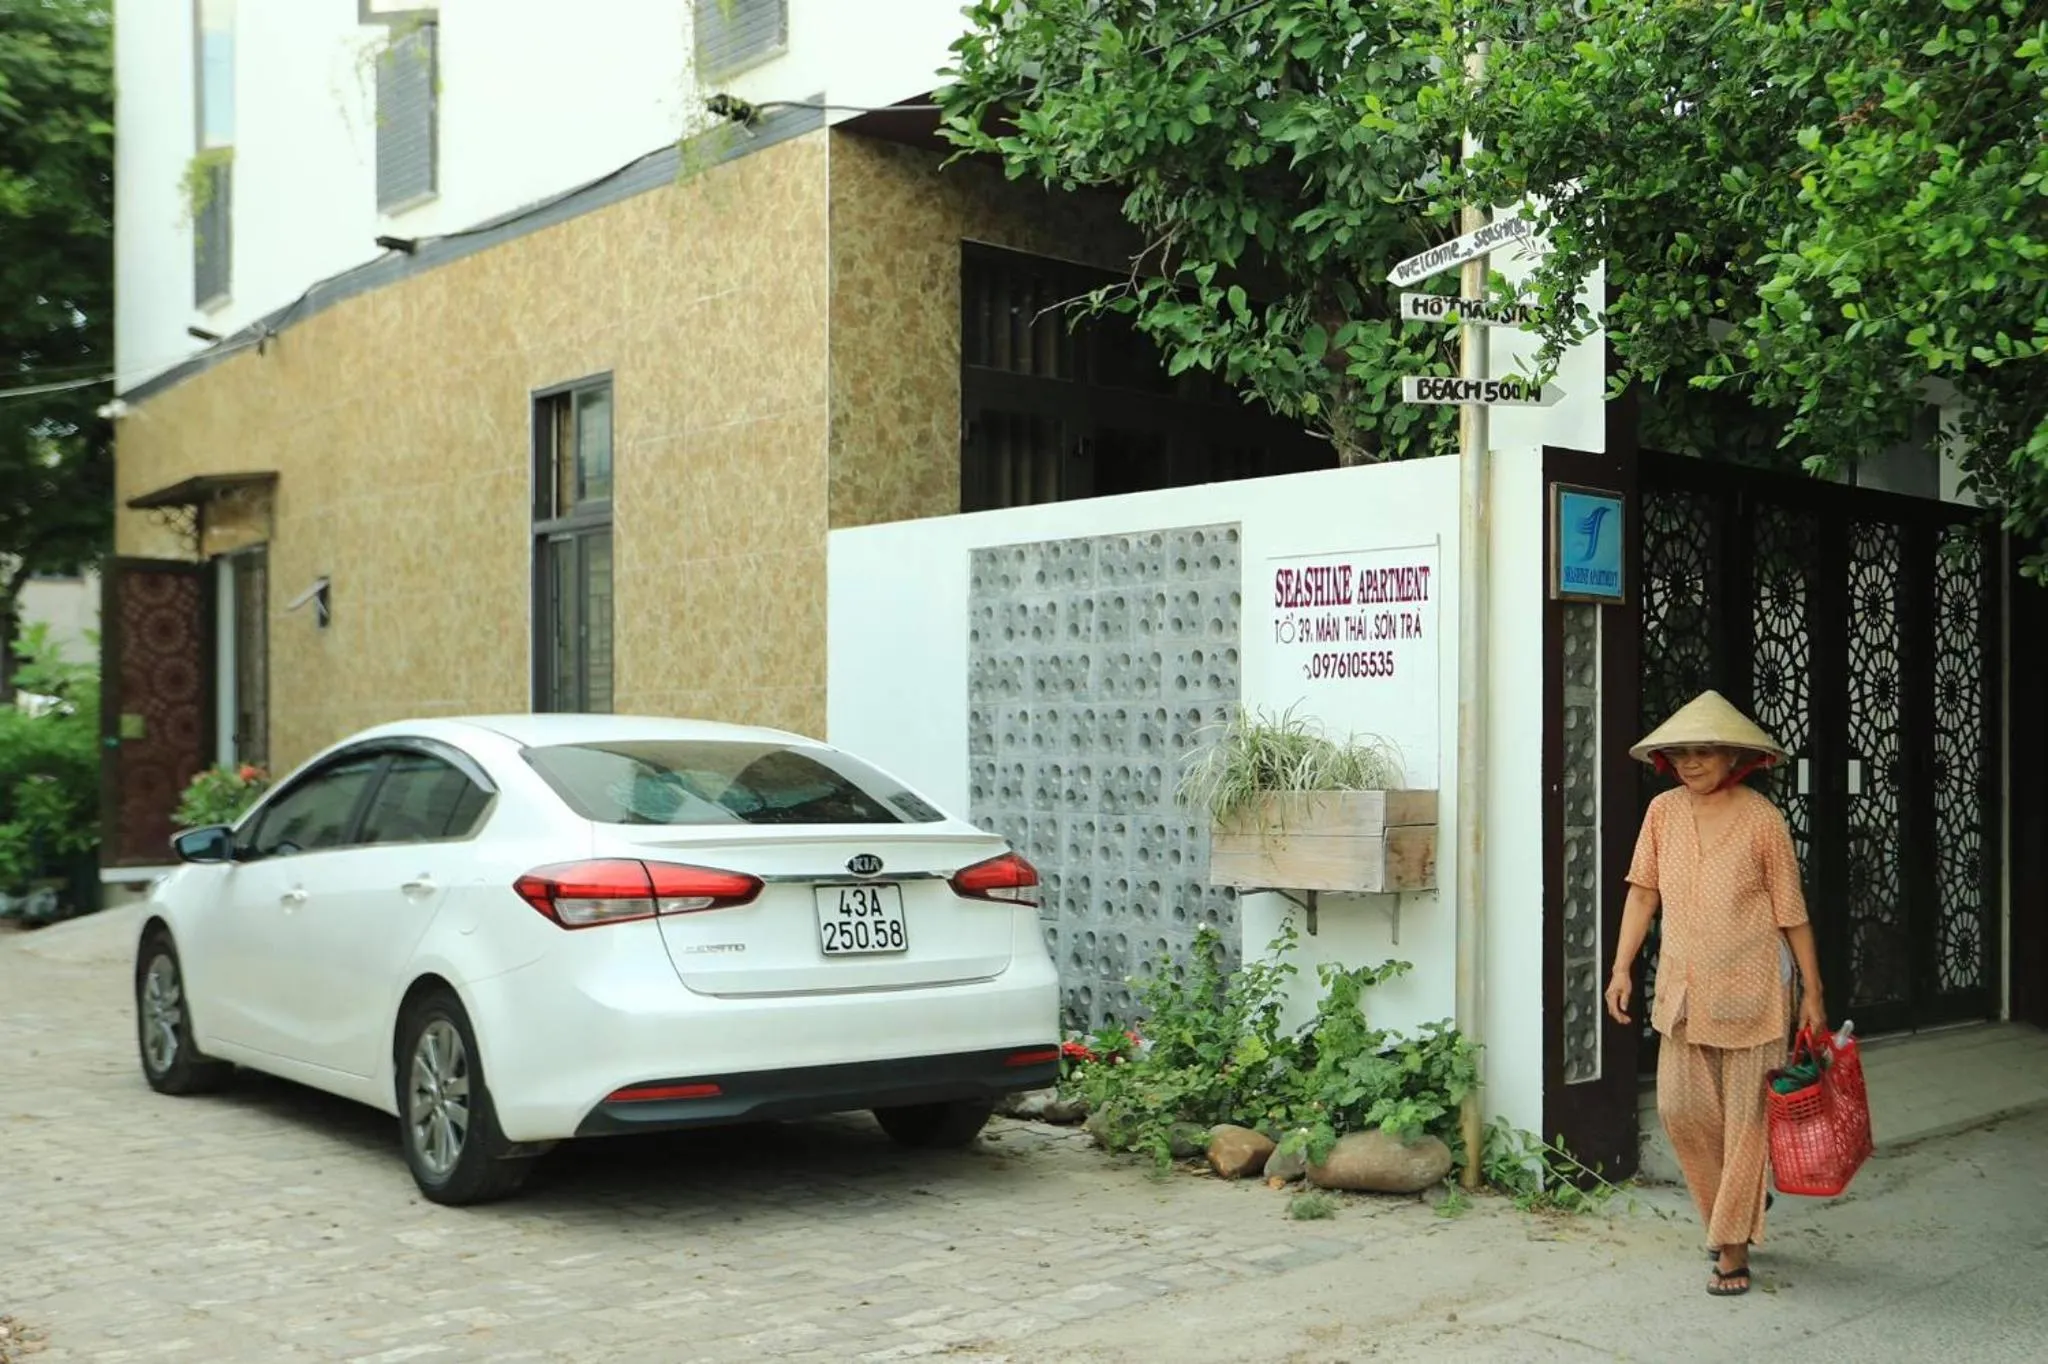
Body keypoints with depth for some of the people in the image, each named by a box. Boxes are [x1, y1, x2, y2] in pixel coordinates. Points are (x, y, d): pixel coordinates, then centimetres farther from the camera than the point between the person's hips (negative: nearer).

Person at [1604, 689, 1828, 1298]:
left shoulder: (1762, 820, -9)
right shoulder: (1663, 811, 1)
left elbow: (1791, 911, -4)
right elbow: (1643, 890, 7)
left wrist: (1812, 995, -1)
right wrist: (1622, 969, 2)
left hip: (1750, 987, -4)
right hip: (1683, 987, 4)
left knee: (1744, 1116, 1)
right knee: (1680, 1107, 4)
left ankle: (1733, 1247, 10)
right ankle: (1736, 1207, 28)